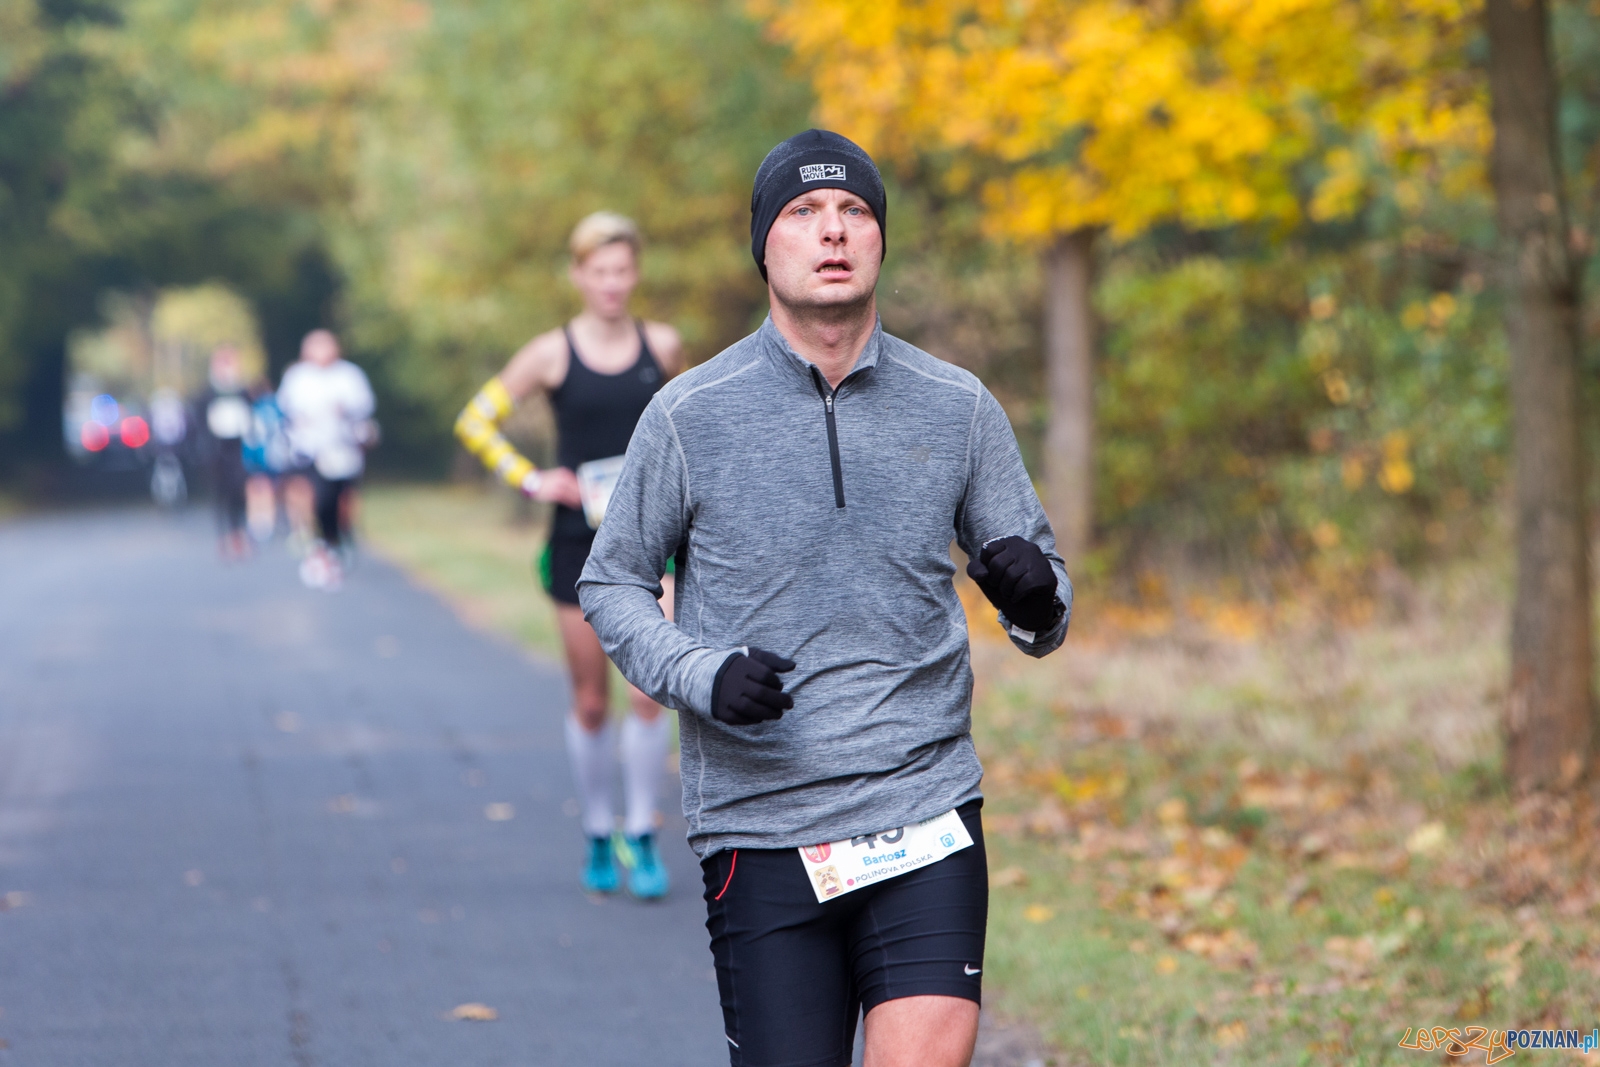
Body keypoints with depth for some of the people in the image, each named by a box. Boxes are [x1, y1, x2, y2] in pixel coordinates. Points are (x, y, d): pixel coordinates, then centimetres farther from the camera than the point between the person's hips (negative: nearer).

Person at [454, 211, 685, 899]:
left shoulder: (663, 346, 3)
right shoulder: (552, 354, -3)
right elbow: (475, 422, 4)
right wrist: (529, 480, -6)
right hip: (579, 543, -1)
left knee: (651, 692, -9)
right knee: (590, 702, 6)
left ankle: (641, 836, 3)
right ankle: (597, 836, 21)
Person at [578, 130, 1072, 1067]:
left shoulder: (959, 408, 7)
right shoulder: (690, 416, 1)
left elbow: (1039, 611, 13)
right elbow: (612, 583, 10)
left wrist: (1035, 598, -12)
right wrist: (701, 675, -8)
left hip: (927, 811, 1)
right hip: (759, 824, -1)